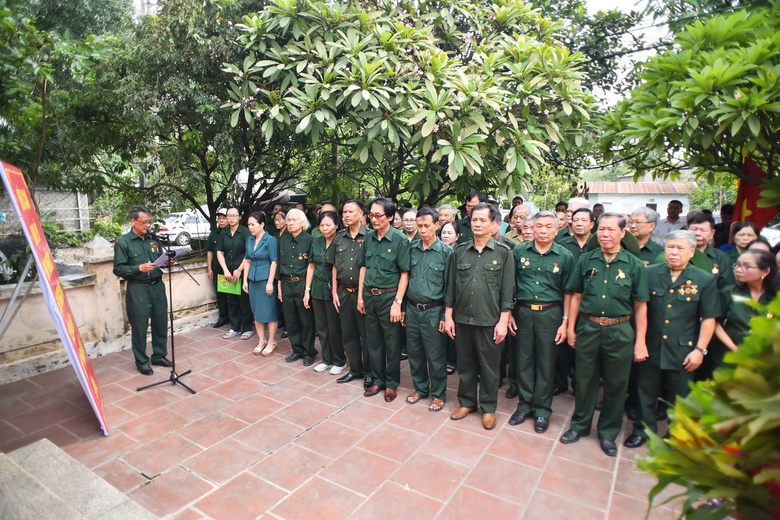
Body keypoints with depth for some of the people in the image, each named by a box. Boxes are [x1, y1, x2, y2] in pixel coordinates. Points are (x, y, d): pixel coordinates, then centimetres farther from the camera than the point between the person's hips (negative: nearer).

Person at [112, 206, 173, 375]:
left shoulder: (153, 239, 9)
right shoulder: (123, 242, -5)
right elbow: (118, 269, -8)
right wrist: (139, 268, -22)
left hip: (157, 286, 5)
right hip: (137, 289, -4)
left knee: (161, 322, 11)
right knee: (139, 326, 4)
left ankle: (159, 355, 27)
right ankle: (141, 361, 17)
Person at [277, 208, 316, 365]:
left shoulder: (309, 240, -7)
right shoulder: (283, 240, 9)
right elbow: (280, 264, 13)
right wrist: (279, 286, 10)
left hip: (303, 283, -5)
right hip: (287, 284, 5)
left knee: (306, 320, 3)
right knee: (290, 320, 11)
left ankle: (309, 352, 17)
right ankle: (297, 350, 26)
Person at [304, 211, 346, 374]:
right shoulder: (316, 242, 7)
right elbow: (311, 266, 11)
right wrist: (307, 290, 9)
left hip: (333, 290, -5)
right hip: (317, 289, 5)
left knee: (334, 328, 4)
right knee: (321, 327, 12)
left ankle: (339, 361, 21)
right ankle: (327, 359, 27)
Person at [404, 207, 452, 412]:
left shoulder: (446, 251, -8)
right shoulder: (412, 249, 5)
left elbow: (449, 286, -7)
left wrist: (446, 316, -9)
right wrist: (403, 308, 11)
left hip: (433, 312, -4)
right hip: (412, 309, 5)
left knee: (436, 356, 7)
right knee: (414, 353, 16)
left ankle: (438, 394, 25)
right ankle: (420, 388, 35)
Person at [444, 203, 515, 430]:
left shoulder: (504, 253, -3)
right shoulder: (460, 251, 5)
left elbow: (507, 291, -5)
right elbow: (451, 286, 7)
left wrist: (503, 322, -9)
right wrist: (448, 316, 4)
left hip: (489, 321, -3)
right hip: (462, 318, 3)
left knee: (489, 367, 9)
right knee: (465, 364, 15)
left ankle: (488, 407, 27)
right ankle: (466, 401, 33)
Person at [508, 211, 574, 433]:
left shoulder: (565, 256, -1)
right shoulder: (519, 251, 1)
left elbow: (568, 292, 2)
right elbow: (510, 285, 5)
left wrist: (565, 321, -3)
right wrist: (508, 313, 2)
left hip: (550, 313, -1)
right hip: (523, 311, 1)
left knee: (546, 362, 8)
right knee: (523, 359, 10)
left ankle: (542, 409, 24)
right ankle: (525, 404, 26)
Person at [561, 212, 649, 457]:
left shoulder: (635, 265, -3)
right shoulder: (586, 260, 2)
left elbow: (640, 306, -1)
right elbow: (576, 296, 6)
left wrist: (640, 341, -4)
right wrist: (571, 328, 4)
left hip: (620, 331, -1)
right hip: (588, 328, 1)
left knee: (616, 384, 11)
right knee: (585, 379, 13)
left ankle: (608, 432, 30)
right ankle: (580, 425, 31)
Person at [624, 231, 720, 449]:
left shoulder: (704, 280, -5)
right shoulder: (650, 273, -2)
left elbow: (709, 318, -3)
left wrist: (700, 349, -7)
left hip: (683, 351, -1)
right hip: (650, 347, 1)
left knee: (679, 398, 15)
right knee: (646, 392, 13)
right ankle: (643, 429, 32)